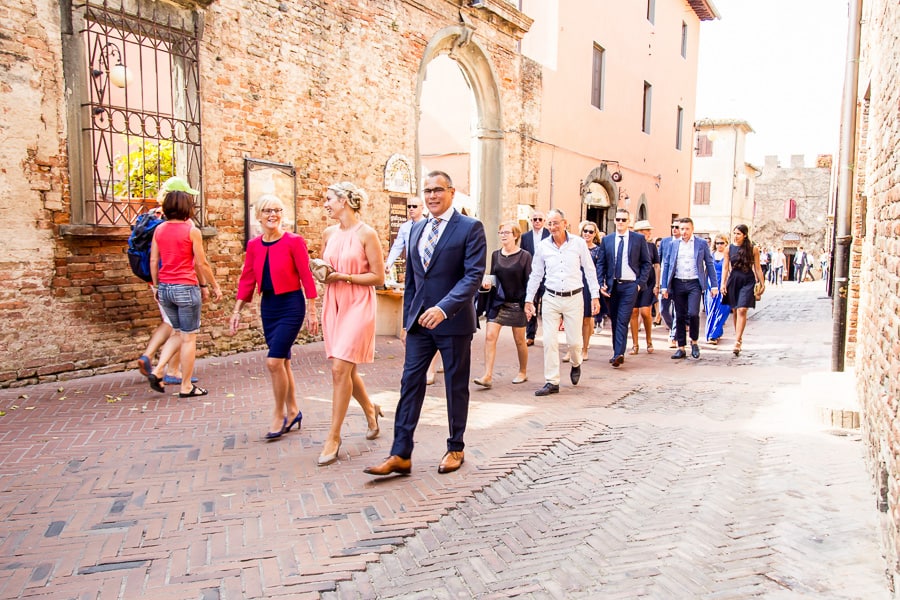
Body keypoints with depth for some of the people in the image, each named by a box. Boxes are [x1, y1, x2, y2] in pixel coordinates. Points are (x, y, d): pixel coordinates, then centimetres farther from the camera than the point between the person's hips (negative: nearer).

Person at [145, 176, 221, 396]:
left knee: (179, 334, 21)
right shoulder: (191, 231, -9)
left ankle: (157, 371, 8)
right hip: (186, 288, -6)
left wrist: (156, 287, 16)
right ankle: (186, 386, 10)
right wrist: (214, 286, 2)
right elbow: (201, 263, -8)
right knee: (189, 337, 4)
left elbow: (153, 261, 7)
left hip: (165, 288, 6)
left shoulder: (159, 229, 6)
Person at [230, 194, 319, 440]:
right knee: (282, 361, 13)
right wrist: (236, 311, 6)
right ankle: (292, 411, 28)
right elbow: (247, 280, 9)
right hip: (268, 306, 6)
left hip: (291, 305, -5)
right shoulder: (253, 245, 5)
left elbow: (306, 277, -9)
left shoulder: (294, 241, -10)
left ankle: (279, 414, 8)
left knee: (274, 361, -11)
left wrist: (312, 312, -10)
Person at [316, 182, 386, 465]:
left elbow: (378, 277, -9)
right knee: (346, 370, 12)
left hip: (358, 305, -6)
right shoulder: (328, 234, 10)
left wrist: (343, 277, -16)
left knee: (340, 368, -11)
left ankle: (333, 437, 1)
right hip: (333, 304, 7)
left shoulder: (366, 234, -8)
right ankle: (370, 410, 38)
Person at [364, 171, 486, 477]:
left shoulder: (470, 227, -7)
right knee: (410, 383, 2)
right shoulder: (416, 229, 12)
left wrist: (444, 308, -27)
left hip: (454, 321, -5)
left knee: (456, 386, 9)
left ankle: (455, 449, 25)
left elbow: (474, 275, -16)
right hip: (419, 322, 5)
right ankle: (401, 454, 7)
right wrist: (407, 317, 13)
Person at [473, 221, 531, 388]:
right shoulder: (495, 255, 7)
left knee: (519, 340, 9)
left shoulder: (524, 256, -5)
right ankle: (487, 376, -9)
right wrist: (488, 283, -6)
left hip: (517, 304, -3)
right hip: (497, 302, 3)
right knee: (489, 336, -9)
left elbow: (529, 282, -5)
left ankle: (523, 372, 29)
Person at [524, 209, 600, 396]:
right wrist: (528, 300, 8)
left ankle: (576, 364, 36)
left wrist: (595, 296, -2)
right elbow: (535, 275, 10)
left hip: (573, 298, -1)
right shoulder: (543, 246, 1)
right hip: (551, 298, 1)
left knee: (574, 341, 3)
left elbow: (590, 271, 2)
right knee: (549, 341, -2)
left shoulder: (578, 243, -3)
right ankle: (552, 382, 8)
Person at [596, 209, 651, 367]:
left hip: (630, 285, -3)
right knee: (614, 320, 9)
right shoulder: (607, 240, 9)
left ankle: (618, 354, -16)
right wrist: (601, 284, -2)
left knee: (623, 320, -12)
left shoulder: (639, 239, 3)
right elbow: (601, 264, 10)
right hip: (612, 285, 3)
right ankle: (618, 354, 19)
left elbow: (647, 263, 5)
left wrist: (640, 283, -5)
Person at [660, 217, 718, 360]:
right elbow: (666, 265, 10)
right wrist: (664, 286, 3)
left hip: (694, 284, -2)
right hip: (678, 284, 2)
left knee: (693, 313, -14)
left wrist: (714, 285, 1)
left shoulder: (702, 244, 4)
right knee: (680, 316, 5)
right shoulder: (673, 245, 9)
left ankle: (694, 342, 10)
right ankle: (681, 348, 13)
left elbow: (710, 264, 6)